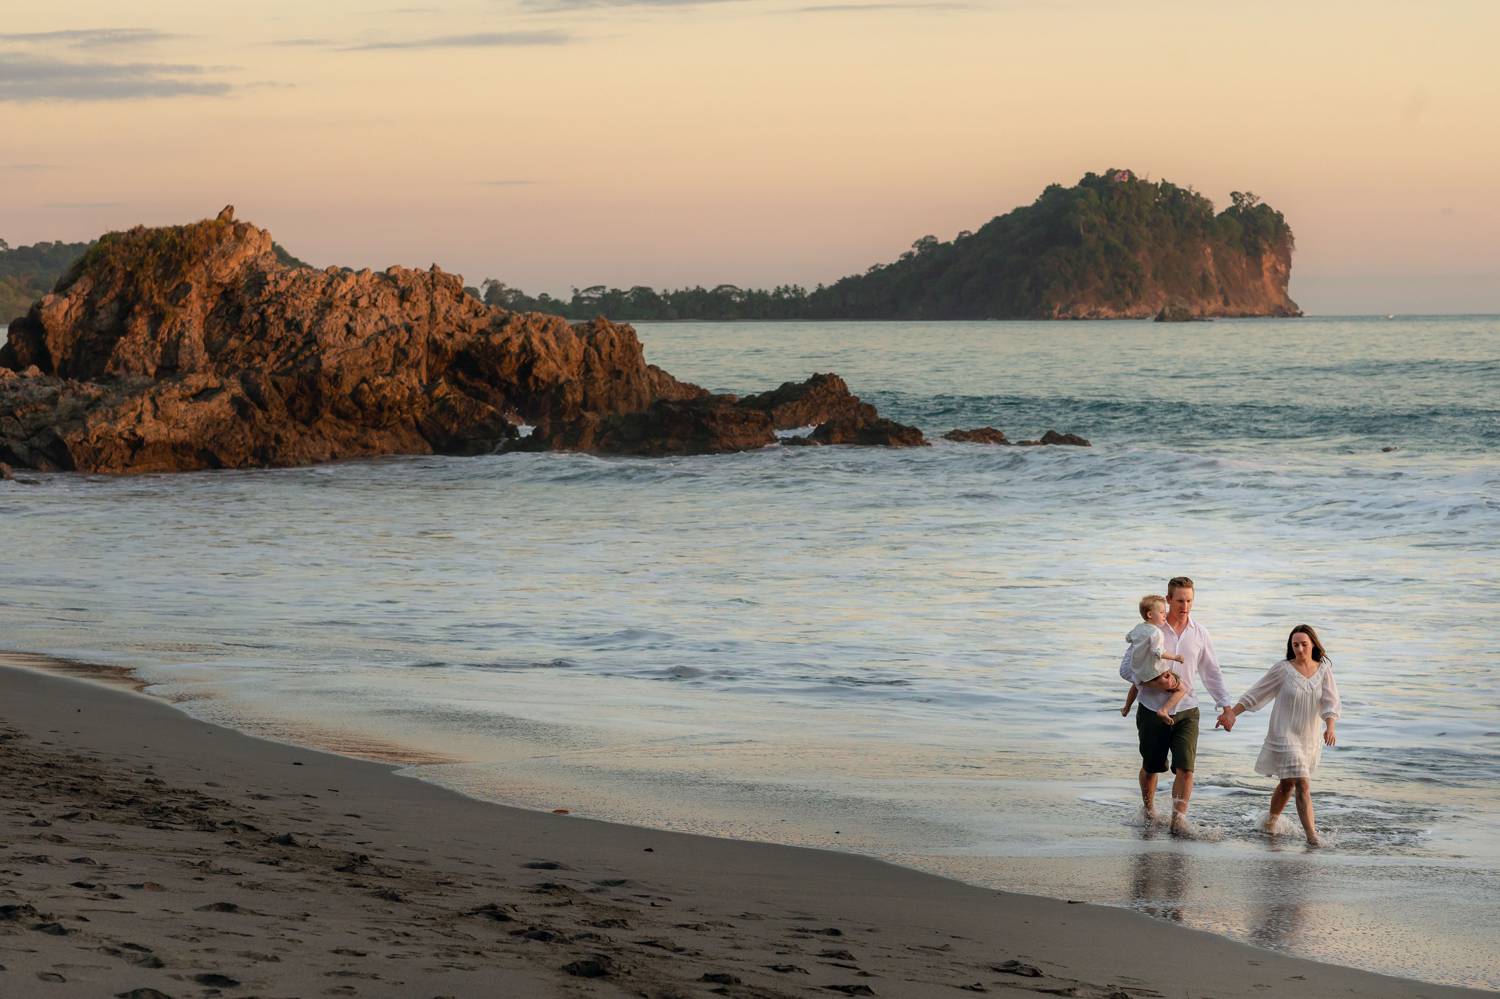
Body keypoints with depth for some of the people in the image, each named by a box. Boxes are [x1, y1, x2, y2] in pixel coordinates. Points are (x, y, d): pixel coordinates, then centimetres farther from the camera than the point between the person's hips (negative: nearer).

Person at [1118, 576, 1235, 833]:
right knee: (1151, 767, 13)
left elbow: (1212, 673, 12)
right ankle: (1148, 808, 37)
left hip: (1186, 711, 1)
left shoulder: (1199, 633, 4)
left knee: (1185, 768, -13)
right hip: (1153, 709, -1)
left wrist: (1225, 707, 5)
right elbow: (1126, 668, -5)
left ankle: (1179, 818, -9)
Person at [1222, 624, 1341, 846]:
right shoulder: (1283, 669, -7)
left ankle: (1271, 822, 38)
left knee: (1287, 785, 16)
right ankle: (1311, 835, -15)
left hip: (1309, 738, 4)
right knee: (1302, 785, -13)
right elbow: (1255, 694, -1)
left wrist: (1330, 727, -23)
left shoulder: (1323, 670, 1)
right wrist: (1232, 714, -5)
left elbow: (1330, 702, -6)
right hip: (1284, 735, -4)